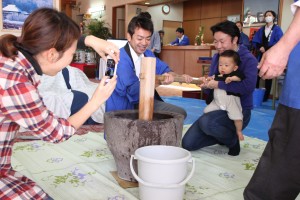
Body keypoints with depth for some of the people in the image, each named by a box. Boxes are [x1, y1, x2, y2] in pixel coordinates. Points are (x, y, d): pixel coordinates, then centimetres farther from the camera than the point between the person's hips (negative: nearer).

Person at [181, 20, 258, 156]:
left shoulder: (248, 59, -12)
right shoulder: (216, 57, 8)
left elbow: (248, 86, -31)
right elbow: (210, 90, 10)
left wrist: (219, 84, -24)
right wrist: (206, 84, -14)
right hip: (216, 108, 7)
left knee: (206, 122, -36)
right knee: (187, 144, -3)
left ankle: (233, 139, -4)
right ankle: (223, 136, 20)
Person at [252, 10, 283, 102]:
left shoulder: (277, 29, 1)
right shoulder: (261, 30, 14)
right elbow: (254, 41, 10)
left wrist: (266, 48, -13)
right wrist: (260, 48, -9)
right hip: (260, 55, 3)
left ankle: (265, 96, 9)